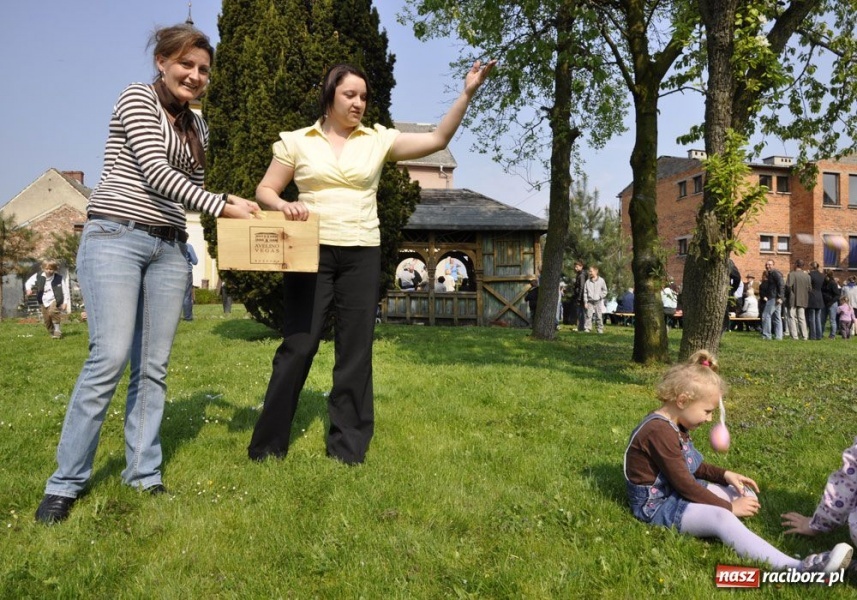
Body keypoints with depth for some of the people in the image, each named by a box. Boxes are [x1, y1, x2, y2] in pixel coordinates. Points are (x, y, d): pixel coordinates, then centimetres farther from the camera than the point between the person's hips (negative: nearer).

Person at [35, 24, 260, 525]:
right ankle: (66, 483, 0)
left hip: (169, 249, 6)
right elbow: (156, 172, -12)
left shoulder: (197, 125, 19)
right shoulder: (137, 97, 0)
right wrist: (222, 205, -14)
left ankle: (144, 476, 11)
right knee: (110, 358, -14)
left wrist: (234, 206, 4)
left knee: (154, 366, 2)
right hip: (116, 238, -6)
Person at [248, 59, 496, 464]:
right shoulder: (297, 141, 6)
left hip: (362, 256, 2)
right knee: (298, 345, -2)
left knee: (355, 350, 4)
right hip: (312, 253, -2)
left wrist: (466, 94, -6)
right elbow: (265, 190, 8)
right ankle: (267, 444, 12)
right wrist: (283, 206, -14)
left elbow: (438, 140, 4)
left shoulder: (379, 140, 8)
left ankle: (348, 447, 16)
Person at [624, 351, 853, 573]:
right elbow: (683, 484, -22)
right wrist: (729, 506, -15)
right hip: (657, 505, -11)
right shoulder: (660, 431, -23)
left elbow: (689, 466, 21)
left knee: (745, 494, 9)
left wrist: (725, 475, 7)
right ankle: (796, 568, -43)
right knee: (721, 518, -33)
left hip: (675, 492, 11)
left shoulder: (671, 425, 10)